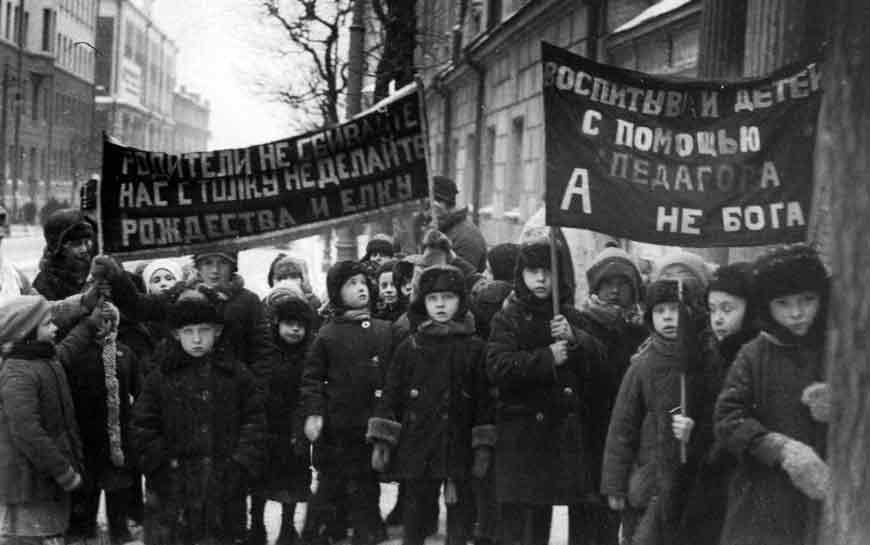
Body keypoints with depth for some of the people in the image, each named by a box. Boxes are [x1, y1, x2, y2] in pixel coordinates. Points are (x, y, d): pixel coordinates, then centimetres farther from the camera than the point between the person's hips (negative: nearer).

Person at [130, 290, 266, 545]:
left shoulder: (236, 373, 3)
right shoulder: (161, 376, 1)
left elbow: (255, 420, 3)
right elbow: (142, 428, 1)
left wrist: (242, 463, -6)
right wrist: (160, 464, -7)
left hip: (225, 485, 1)